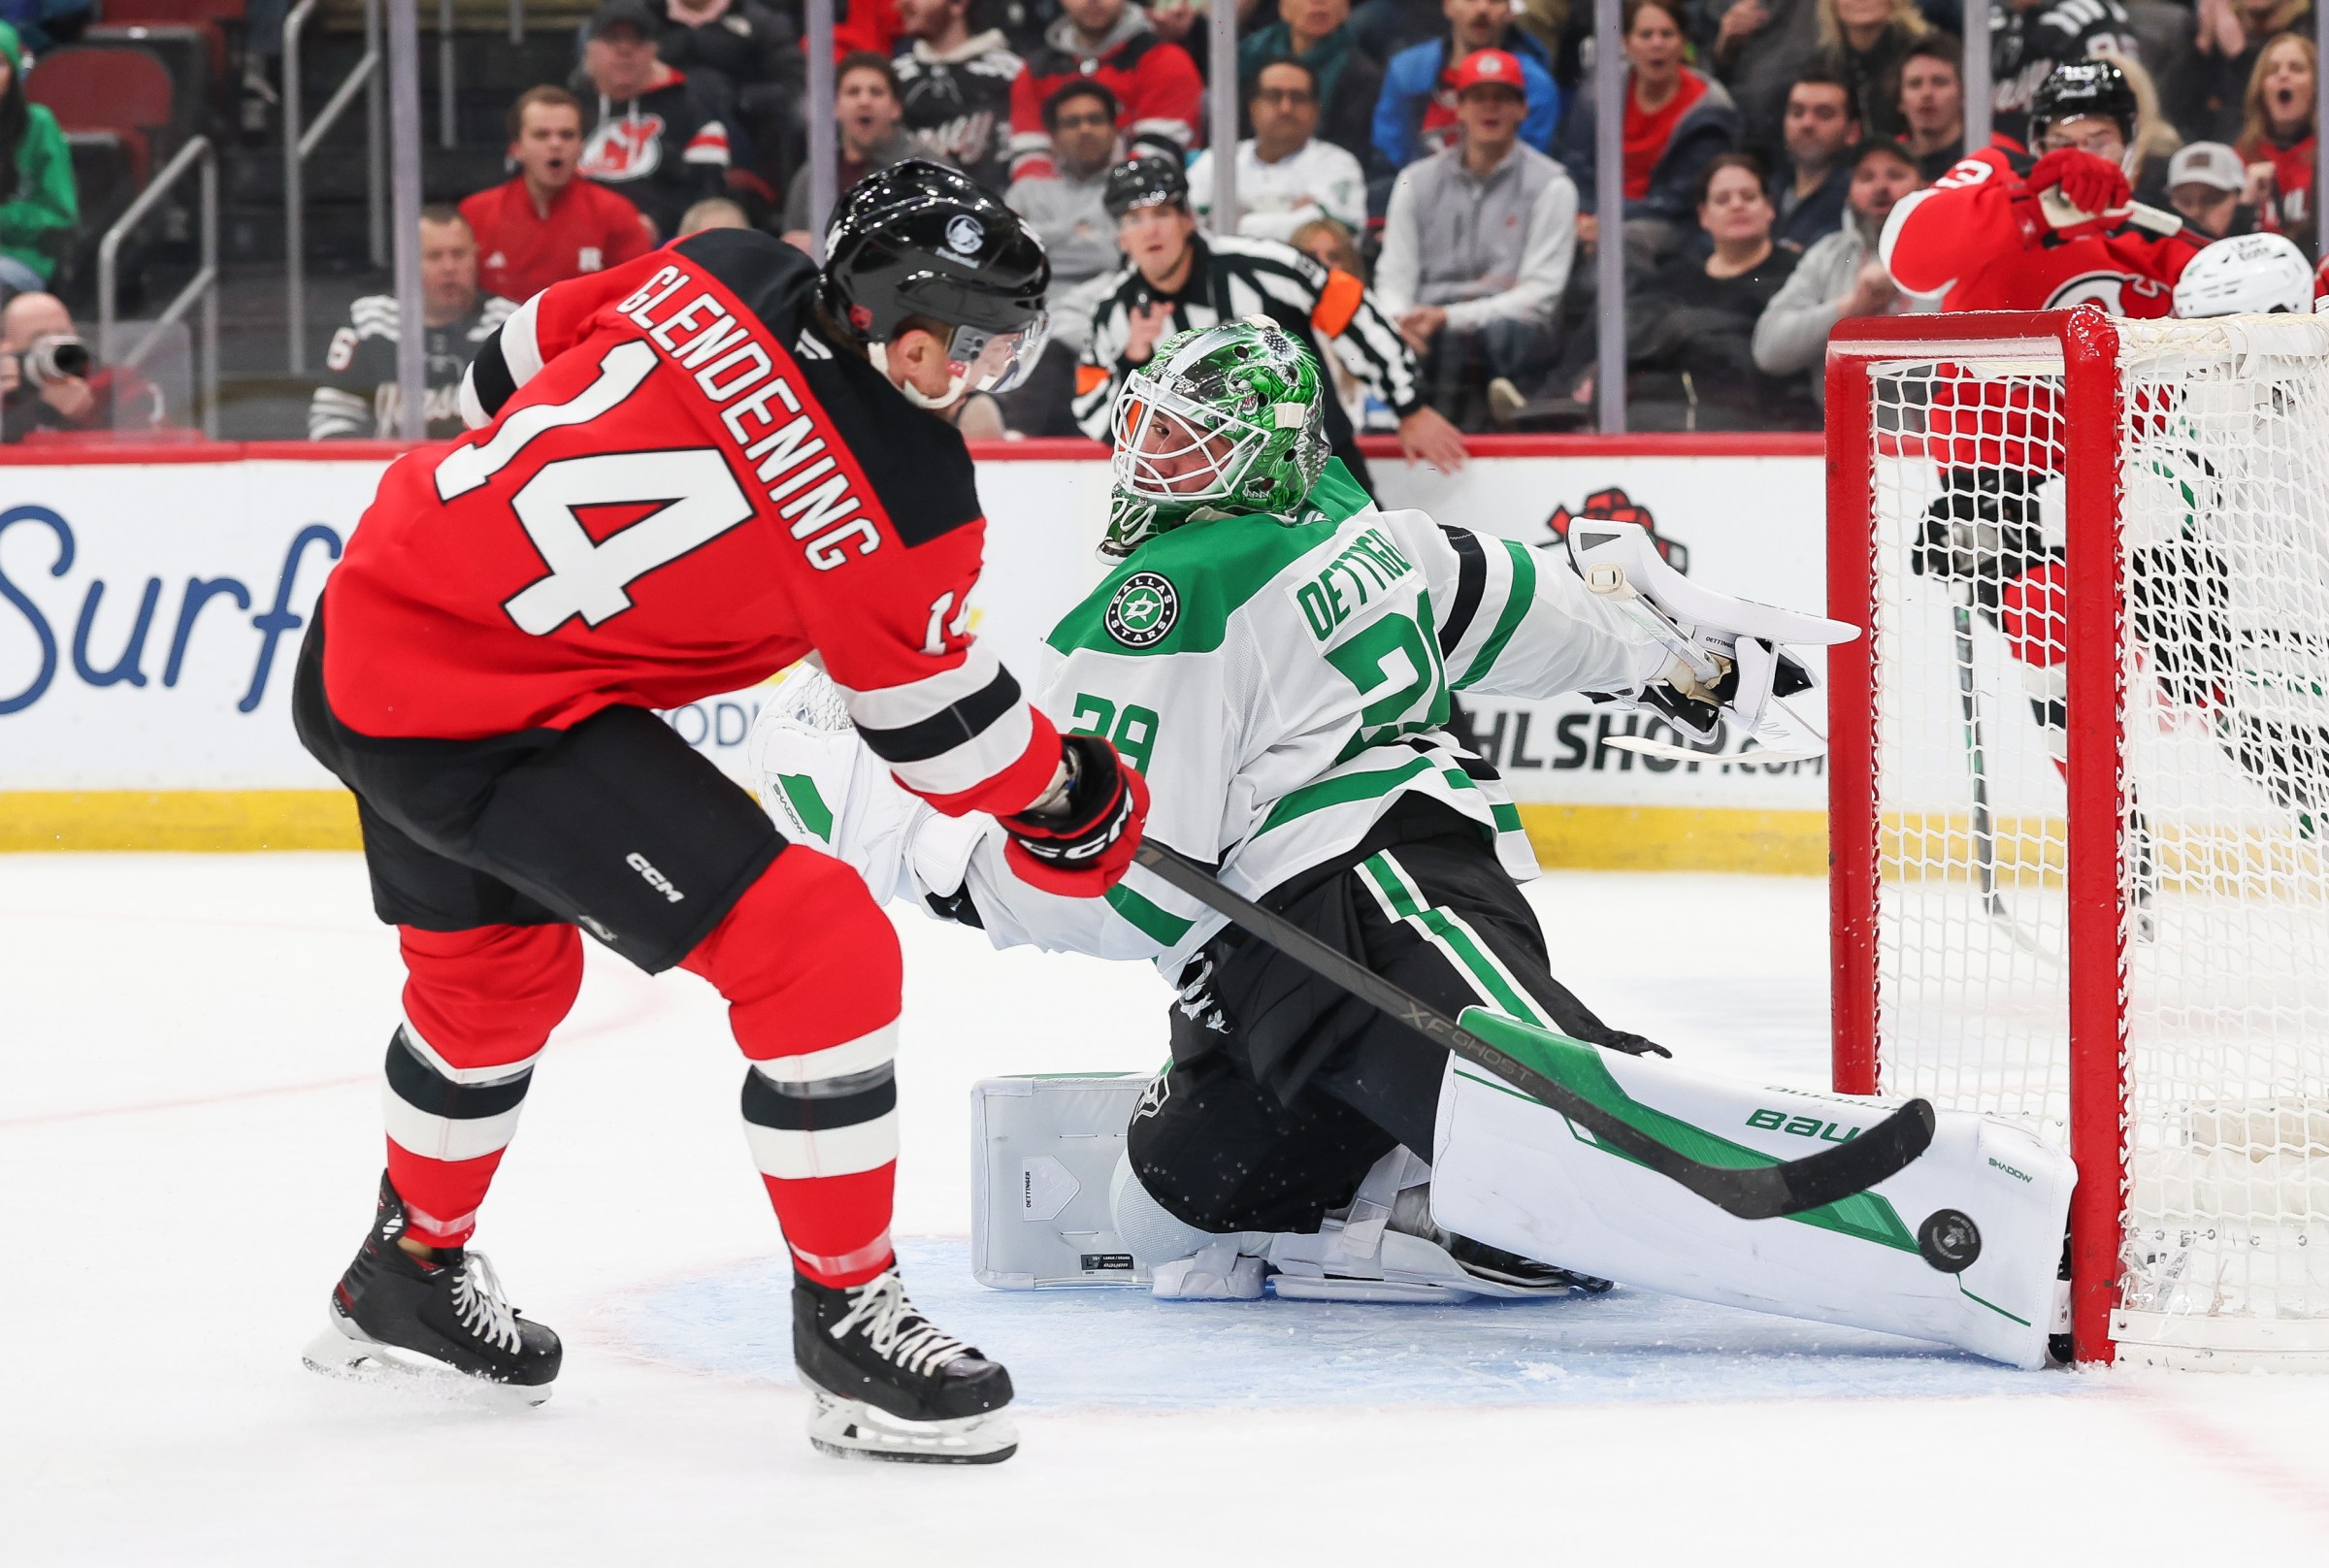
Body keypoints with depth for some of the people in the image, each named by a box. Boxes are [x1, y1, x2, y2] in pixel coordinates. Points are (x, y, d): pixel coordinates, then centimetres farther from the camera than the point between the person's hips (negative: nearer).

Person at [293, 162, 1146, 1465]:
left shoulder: (726, 275, -2)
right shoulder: (904, 496, -18)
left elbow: (517, 367, 13)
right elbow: (937, 720, -3)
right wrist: (1076, 799, 15)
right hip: (493, 724, -9)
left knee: (495, 969, 31)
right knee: (821, 953, -7)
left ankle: (407, 1278, 51)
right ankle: (849, 1323, 2)